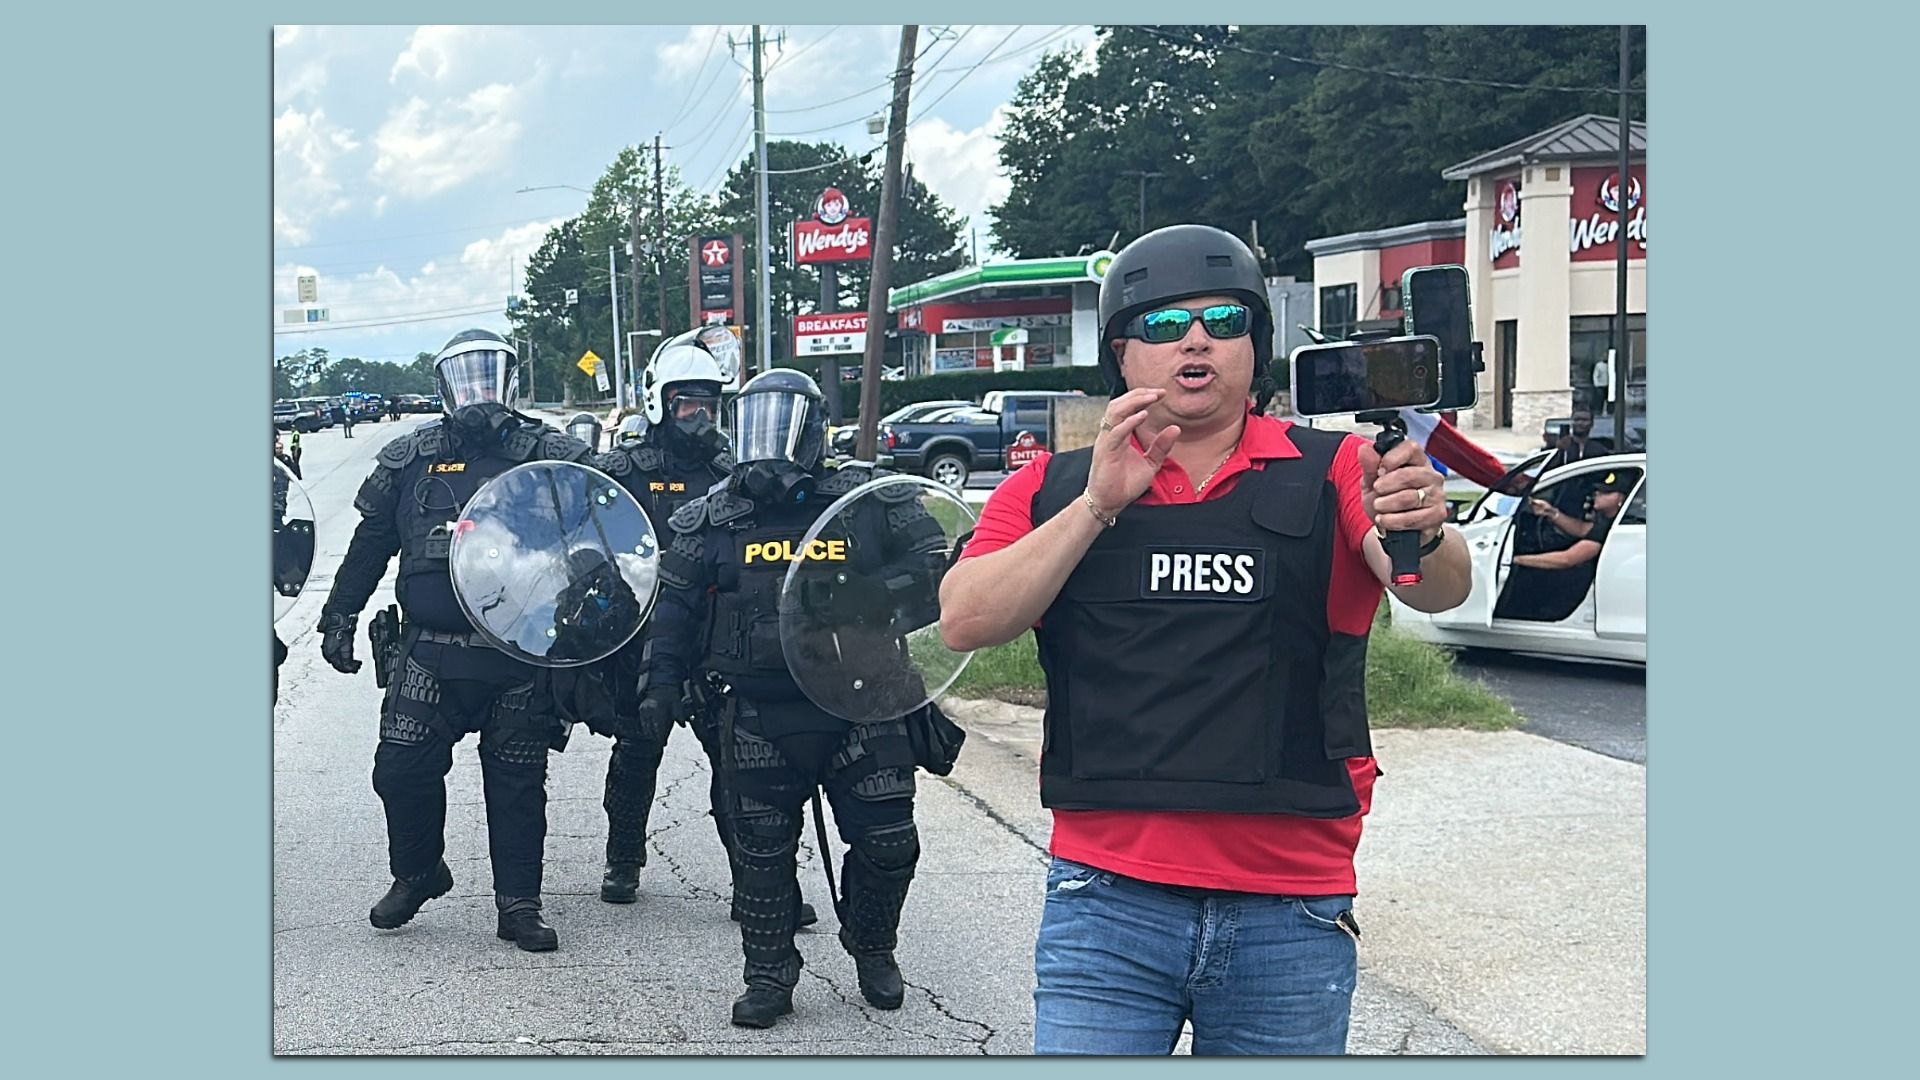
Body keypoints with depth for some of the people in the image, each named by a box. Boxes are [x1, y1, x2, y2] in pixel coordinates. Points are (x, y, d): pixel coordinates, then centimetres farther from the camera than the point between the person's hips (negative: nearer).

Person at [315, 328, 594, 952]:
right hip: (430, 654, 1)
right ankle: (416, 874, 24)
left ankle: (519, 905, 15)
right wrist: (339, 616, 12)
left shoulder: (549, 457, 2)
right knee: (402, 770, -1)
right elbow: (370, 543, 15)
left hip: (520, 659, -1)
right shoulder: (410, 459, 8)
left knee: (517, 784, 5)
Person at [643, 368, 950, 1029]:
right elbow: (675, 606, 11)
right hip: (758, 717, 1)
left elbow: (934, 567, 2)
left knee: (887, 842, 4)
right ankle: (768, 976, 20)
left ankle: (873, 952, 30)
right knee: (761, 849, 5)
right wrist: (663, 681, 6)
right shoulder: (714, 518, 4)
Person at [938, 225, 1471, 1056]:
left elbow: (1441, 590, -12)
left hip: (1291, 915, 0)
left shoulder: (1333, 475, 4)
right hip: (1107, 901, 0)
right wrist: (1096, 507, -14)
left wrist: (1421, 533, -35)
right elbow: (964, 622, -4)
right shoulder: (1054, 489, 8)